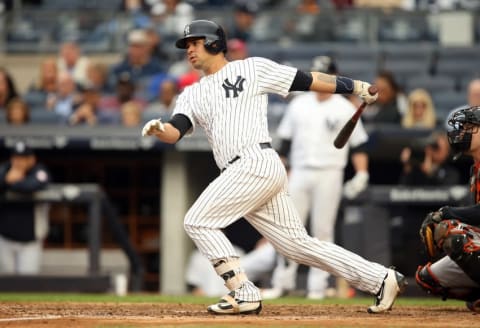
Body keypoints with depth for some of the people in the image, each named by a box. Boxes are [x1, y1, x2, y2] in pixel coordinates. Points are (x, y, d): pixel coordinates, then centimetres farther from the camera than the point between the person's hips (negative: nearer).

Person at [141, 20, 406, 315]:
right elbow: (175, 131, 8)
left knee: (198, 221, -13)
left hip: (256, 163, -7)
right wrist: (159, 130, -16)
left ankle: (244, 294, -13)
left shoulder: (252, 68, 7)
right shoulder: (193, 95, 23)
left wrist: (355, 86, 5)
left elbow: (306, 80, 7)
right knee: (299, 245, 6)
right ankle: (382, 280, 10)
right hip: (243, 173, 7)